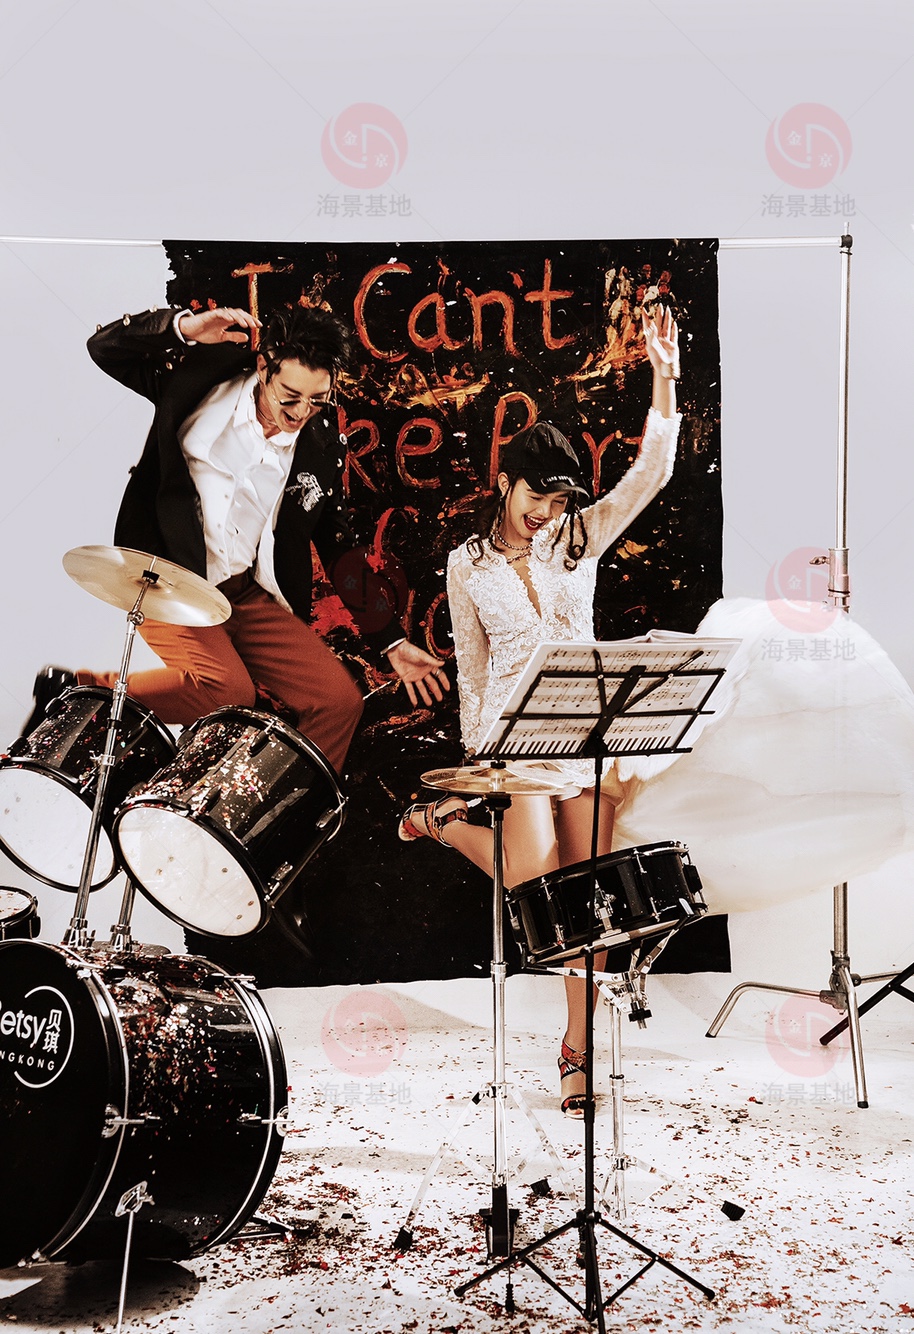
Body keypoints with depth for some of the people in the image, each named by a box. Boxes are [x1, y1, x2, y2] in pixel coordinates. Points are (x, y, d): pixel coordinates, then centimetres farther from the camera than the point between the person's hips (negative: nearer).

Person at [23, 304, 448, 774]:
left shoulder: (322, 440, 1)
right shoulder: (205, 377, -6)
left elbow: (339, 545, 8)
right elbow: (105, 346, -7)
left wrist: (391, 642, 6)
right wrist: (185, 327, -25)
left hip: (251, 597, 4)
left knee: (340, 700, -8)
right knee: (229, 689, -28)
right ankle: (77, 689, -9)